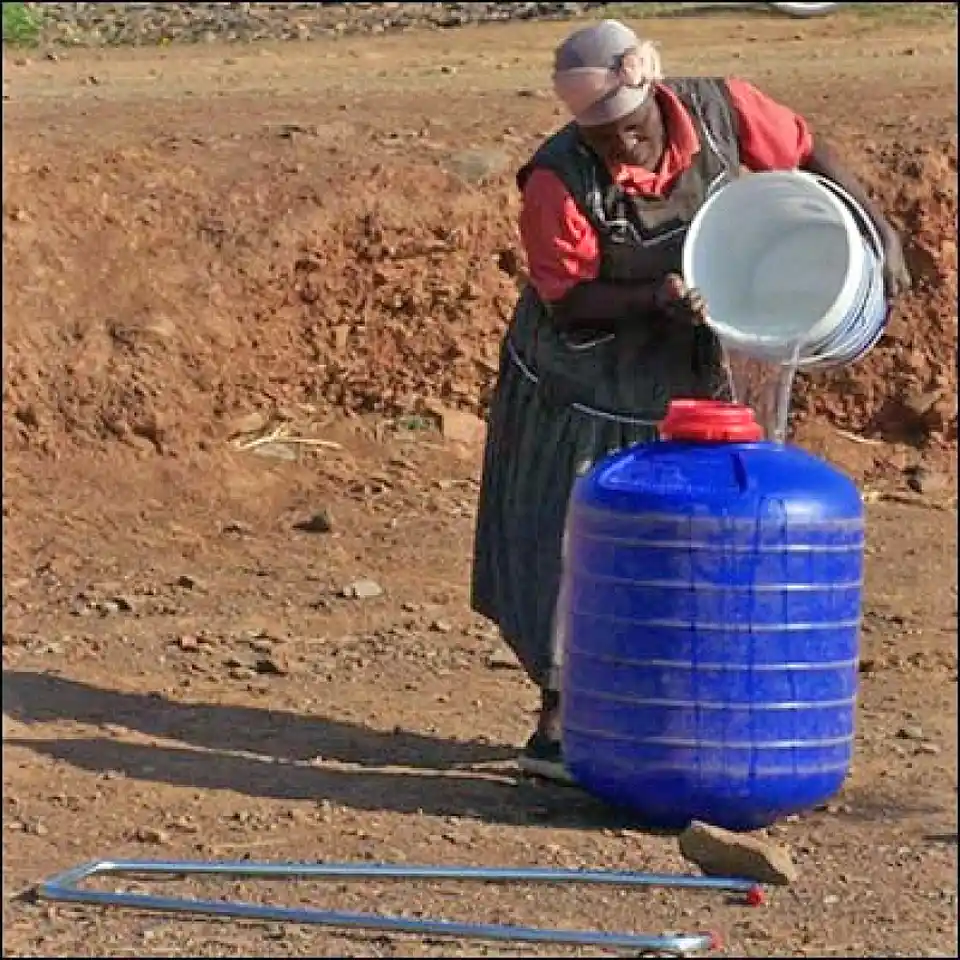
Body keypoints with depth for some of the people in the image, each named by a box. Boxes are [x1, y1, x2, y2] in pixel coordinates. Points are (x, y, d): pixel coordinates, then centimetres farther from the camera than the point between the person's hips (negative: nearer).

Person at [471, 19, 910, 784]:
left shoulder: (718, 112, -16)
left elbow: (808, 154, 1)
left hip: (684, 376, 4)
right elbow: (565, 298, -18)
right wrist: (654, 298, -33)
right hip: (583, 384, -4)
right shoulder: (558, 182, -26)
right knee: (571, 546, -2)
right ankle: (559, 720, 9)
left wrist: (882, 234, -5)